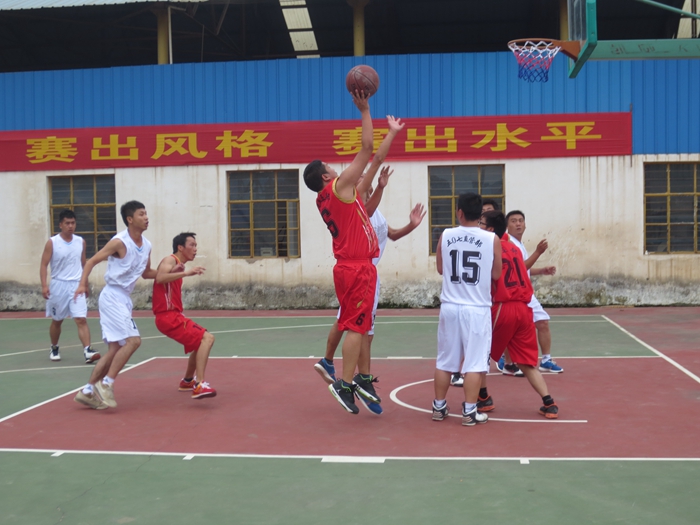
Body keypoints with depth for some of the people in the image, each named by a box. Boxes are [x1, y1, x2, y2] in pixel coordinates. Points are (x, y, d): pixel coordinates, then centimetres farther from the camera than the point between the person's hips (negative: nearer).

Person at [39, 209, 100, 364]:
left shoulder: (81, 241, 4)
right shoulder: (52, 242, -5)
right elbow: (44, 265, -6)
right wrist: (44, 285, -17)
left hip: (76, 285, 1)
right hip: (58, 285, -1)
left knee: (81, 319, -11)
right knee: (57, 321, 13)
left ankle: (87, 351, -18)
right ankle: (54, 348, 33)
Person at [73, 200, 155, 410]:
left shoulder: (146, 245, 8)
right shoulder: (119, 242, -14)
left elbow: (147, 273, 21)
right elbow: (92, 261, -11)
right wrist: (82, 284, -24)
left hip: (124, 299, 9)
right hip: (113, 296, -9)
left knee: (115, 349, 8)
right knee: (133, 340, -17)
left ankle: (88, 391, 16)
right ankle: (106, 383, -8)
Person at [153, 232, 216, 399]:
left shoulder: (178, 265, 19)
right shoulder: (170, 260, -9)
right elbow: (160, 278, -30)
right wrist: (186, 273, -36)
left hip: (173, 315, 10)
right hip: (168, 316, -10)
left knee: (201, 341, 25)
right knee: (207, 338, -21)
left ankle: (187, 381, 36)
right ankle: (199, 385, -29)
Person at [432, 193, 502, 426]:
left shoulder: (445, 236, 0)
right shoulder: (492, 239, -6)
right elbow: (496, 274, 3)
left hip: (450, 306, 3)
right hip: (477, 309, -2)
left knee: (445, 360, 12)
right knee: (474, 362, 3)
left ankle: (439, 407, 22)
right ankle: (469, 411, 4)